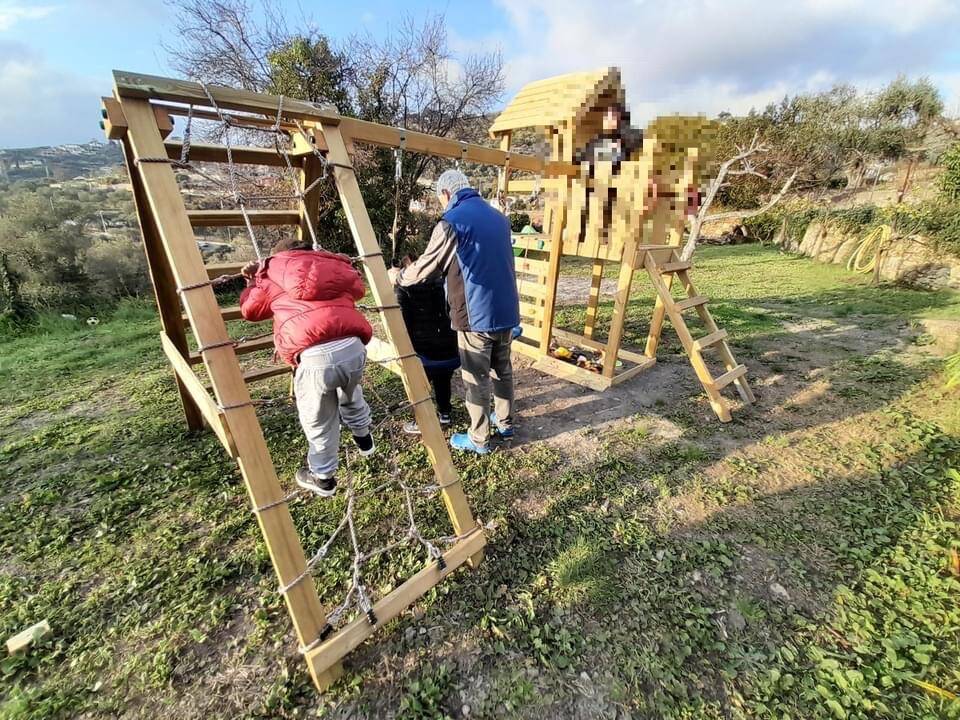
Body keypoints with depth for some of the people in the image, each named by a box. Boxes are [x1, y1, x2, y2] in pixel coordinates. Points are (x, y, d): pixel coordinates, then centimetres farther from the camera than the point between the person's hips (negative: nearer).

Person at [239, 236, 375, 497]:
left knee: (318, 421, 19)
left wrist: (254, 280, 48)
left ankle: (323, 477, 39)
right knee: (350, 393, 35)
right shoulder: (336, 265, 25)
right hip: (353, 346, 4)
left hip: (315, 355, -3)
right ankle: (363, 437, 57)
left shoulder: (273, 271, 21)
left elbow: (249, 309, 30)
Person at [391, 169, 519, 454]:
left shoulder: (451, 223, -11)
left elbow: (425, 269, -9)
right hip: (506, 311, 7)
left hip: (476, 315, -7)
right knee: (502, 369, 21)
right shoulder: (499, 217, 12)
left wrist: (398, 277, 11)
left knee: (475, 378, 6)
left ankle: (478, 439, 19)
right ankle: (505, 422, 36)